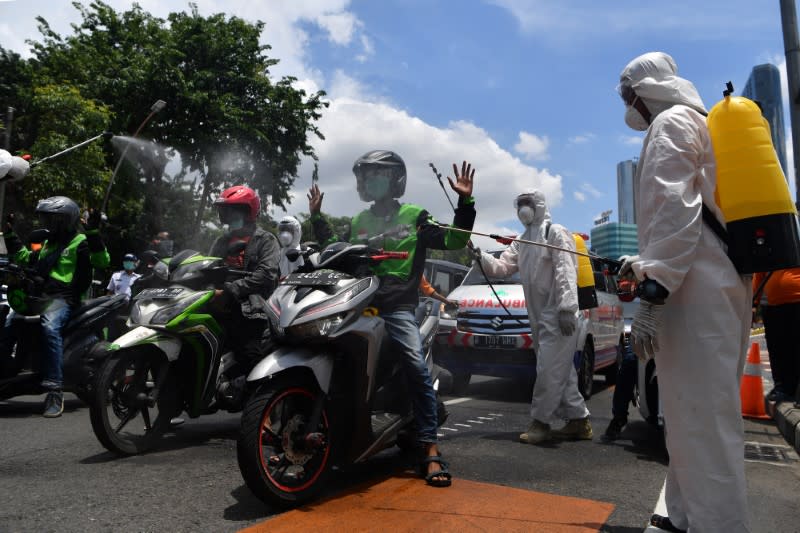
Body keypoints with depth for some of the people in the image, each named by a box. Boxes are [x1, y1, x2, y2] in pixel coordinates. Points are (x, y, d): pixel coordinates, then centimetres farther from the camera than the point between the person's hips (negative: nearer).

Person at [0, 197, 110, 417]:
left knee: (49, 327, -36)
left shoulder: (80, 241, 1)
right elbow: (24, 257, 43)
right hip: (39, 295, 9)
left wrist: (93, 233, -25)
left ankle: (55, 391, -39)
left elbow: (101, 261, -17)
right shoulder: (48, 243, 27)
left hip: (64, 298, -9)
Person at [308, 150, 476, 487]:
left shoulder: (415, 216, 9)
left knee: (417, 366, -23)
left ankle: (430, 450, -19)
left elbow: (454, 239, 3)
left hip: (397, 306, -5)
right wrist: (317, 218, 30)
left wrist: (465, 201, -6)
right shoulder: (358, 222, 22)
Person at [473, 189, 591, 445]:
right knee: (561, 370, 12)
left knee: (549, 368, -8)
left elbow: (566, 271, -16)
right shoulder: (521, 242, 21)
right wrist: (482, 257, -9)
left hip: (557, 315, -9)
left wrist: (567, 308, -25)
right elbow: (502, 266, 10)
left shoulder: (555, 233, -4)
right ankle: (578, 419, 21)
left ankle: (540, 421, 0)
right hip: (539, 316, 9)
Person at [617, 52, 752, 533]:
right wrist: (647, 264, 29)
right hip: (723, 282, 10)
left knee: (702, 421, -8)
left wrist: (650, 293, -22)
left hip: (697, 290, -10)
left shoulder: (671, 122, -2)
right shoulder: (703, 125, 27)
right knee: (699, 414, 15)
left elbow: (673, 209, -17)